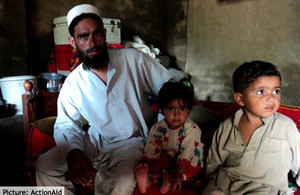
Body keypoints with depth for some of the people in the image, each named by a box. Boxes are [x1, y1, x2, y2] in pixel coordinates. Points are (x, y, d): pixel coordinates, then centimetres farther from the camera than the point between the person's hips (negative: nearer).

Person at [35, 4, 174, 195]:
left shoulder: (133, 59, -7)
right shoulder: (72, 84, -2)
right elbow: (66, 125, 1)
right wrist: (74, 153, -22)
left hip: (132, 142, -2)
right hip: (95, 141, 3)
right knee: (45, 165, -13)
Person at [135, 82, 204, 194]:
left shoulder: (192, 129, -24)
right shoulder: (158, 128, -13)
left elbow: (186, 154, -29)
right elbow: (151, 151, -14)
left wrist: (179, 175, -35)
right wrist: (149, 169, -26)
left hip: (191, 160, -3)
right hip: (168, 157, 3)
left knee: (193, 168, -33)